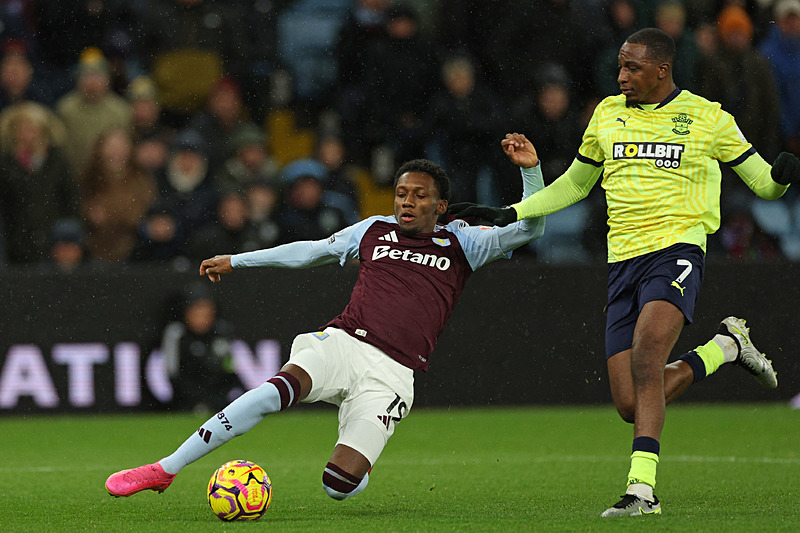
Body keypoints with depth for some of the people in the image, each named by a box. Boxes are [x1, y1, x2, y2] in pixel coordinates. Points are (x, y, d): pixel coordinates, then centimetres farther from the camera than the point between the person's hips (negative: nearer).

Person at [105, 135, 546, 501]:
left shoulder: (460, 244, 13)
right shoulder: (374, 231, 18)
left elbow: (530, 228, 8)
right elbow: (311, 251, 29)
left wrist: (530, 170, -8)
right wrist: (237, 261, 31)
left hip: (391, 373, -1)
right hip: (341, 343, 1)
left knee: (338, 485, -18)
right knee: (275, 392, -32)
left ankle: (356, 467, 23)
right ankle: (165, 470, -30)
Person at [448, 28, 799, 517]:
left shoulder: (707, 118, 4)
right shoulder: (608, 114, 16)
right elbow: (574, 185, 27)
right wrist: (507, 215, 19)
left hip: (677, 250, -5)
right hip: (624, 260, 5)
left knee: (646, 353, -31)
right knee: (632, 406, -4)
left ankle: (642, 488, -33)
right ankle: (726, 347, 21)